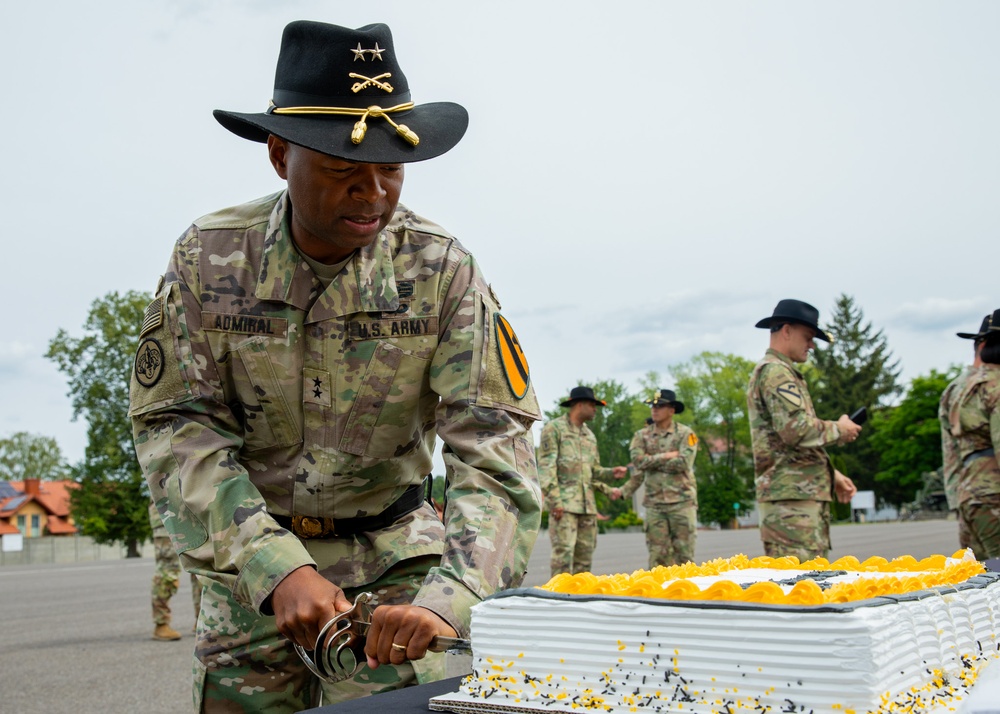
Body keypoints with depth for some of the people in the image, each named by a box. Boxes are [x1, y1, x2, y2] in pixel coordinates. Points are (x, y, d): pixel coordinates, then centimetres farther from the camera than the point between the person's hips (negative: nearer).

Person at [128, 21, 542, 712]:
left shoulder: (442, 270, -14)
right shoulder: (209, 258, -9)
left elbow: (494, 441, -19)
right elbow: (178, 427, -12)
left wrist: (447, 601, -34)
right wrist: (279, 569, -25)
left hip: (394, 558, -1)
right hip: (249, 563, 2)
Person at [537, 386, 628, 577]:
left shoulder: (590, 435, 22)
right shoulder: (554, 428, -1)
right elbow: (546, 466, -9)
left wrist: (611, 474, 5)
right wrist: (554, 500, -17)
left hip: (587, 503, 7)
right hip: (563, 502, -7)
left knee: (585, 555, 7)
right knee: (564, 552, -13)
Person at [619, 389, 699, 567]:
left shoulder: (685, 433, 1)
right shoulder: (642, 435, 10)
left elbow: (683, 463, -13)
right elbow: (637, 460, -6)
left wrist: (652, 461, -6)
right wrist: (666, 456, -10)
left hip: (682, 501, -2)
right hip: (654, 503, 2)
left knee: (684, 552, 0)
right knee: (657, 554, 1)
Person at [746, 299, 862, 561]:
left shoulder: (783, 372, 25)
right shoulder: (774, 371, -10)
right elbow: (796, 429, -22)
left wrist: (832, 475, 22)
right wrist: (838, 430, -6)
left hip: (806, 493, 11)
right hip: (790, 496, -11)